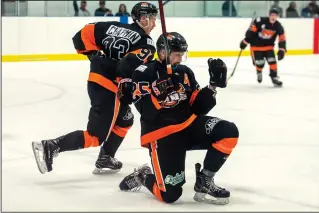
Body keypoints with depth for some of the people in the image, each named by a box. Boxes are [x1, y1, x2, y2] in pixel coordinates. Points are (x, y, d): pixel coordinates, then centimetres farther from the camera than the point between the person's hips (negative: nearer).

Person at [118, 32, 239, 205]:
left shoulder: (185, 72, 10)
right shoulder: (144, 74, -8)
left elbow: (198, 109, 7)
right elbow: (148, 112, -19)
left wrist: (214, 84, -3)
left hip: (189, 125, 6)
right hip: (161, 133, -6)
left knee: (229, 132, -19)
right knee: (170, 194, -16)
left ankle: (204, 181, -3)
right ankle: (142, 177, 20)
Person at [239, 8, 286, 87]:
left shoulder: (278, 26, -10)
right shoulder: (260, 21, -23)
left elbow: (282, 38, -5)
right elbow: (251, 31, -17)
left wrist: (282, 50, -12)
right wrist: (245, 41, -16)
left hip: (268, 45, 3)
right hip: (256, 44, -3)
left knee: (272, 61, -12)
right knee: (259, 62, -7)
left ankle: (274, 77, -1)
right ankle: (259, 72, 28)